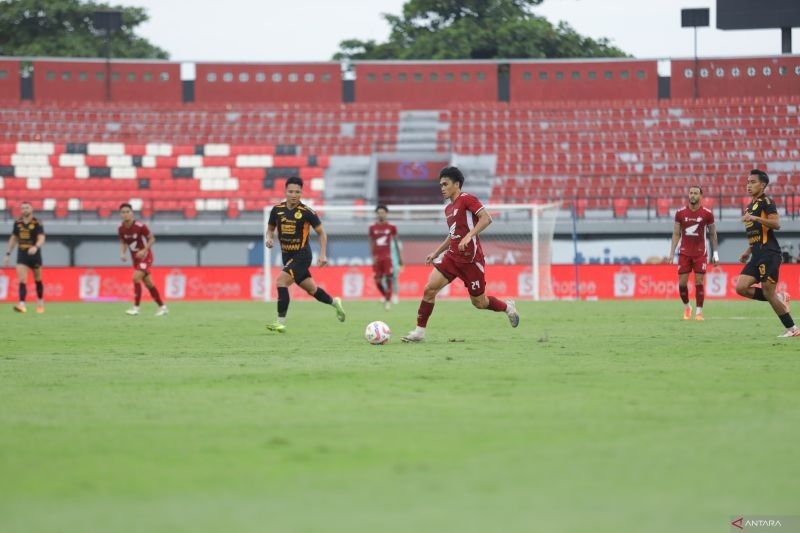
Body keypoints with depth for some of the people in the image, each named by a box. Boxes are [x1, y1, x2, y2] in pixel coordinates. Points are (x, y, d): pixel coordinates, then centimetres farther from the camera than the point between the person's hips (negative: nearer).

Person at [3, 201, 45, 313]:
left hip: (34, 254, -2)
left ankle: (40, 303, 30)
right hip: (22, 255, 2)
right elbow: (13, 239, 15)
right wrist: (8, 254, 12)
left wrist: (36, 247, -40)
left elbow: (41, 239, -19)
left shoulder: (37, 223, -9)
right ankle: (22, 305, -21)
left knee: (38, 280, 12)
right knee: (22, 280, -12)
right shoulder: (17, 223, 5)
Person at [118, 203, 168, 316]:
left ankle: (136, 307, -17)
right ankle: (162, 307, 21)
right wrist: (122, 253, -8)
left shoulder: (140, 226, -20)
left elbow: (152, 239, -11)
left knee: (136, 278, -21)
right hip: (135, 258, 6)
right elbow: (123, 243, 12)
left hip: (145, 256, -6)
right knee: (148, 282, 10)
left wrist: (144, 250, -24)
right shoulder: (121, 229, -4)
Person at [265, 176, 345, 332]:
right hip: (287, 255, 6)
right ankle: (335, 302, 45)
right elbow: (270, 228, 15)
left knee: (281, 281, -23)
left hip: (302, 255, -6)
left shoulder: (306, 212, -13)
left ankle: (281, 322, -18)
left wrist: (323, 255, -12)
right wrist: (269, 238, -8)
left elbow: (321, 233, -4)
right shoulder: (277, 209, -1)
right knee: (311, 289, 17)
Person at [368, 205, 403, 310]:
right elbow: (371, 243, 10)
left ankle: (388, 301, -5)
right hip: (377, 257, 2)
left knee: (389, 278, -10)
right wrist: (372, 256, 0)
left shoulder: (391, 227, 4)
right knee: (378, 281, 0)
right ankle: (386, 297, 23)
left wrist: (399, 257, 10)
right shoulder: (373, 228, 7)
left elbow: (396, 243, 10)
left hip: (388, 256, -2)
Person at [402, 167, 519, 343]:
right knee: (430, 289, -9)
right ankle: (419, 331, -5)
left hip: (471, 259, -7)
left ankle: (507, 307, 33)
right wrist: (436, 253, 21)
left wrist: (469, 236, -30)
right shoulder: (448, 209, 15)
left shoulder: (466, 199, -10)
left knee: (479, 302, 4)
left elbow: (486, 218, -20)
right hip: (453, 256, 7)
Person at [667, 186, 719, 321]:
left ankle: (699, 312, -1)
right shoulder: (680, 213, 1)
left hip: (700, 253, -1)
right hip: (684, 253, 1)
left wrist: (715, 253, 4)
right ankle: (686, 307, 22)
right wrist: (671, 253, 0)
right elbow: (676, 234, 7)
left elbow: (712, 234, 7)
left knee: (699, 282, -6)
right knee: (682, 283, -1)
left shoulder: (707, 213, -2)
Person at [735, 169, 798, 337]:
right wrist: (748, 251, 24)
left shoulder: (766, 202, -6)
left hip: (769, 254, -9)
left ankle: (792, 329, -2)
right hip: (758, 255, 9)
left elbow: (776, 224, -21)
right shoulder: (751, 205, 21)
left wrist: (755, 218, -28)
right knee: (741, 287, -3)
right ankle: (779, 299, 9)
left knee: (768, 292, -11)